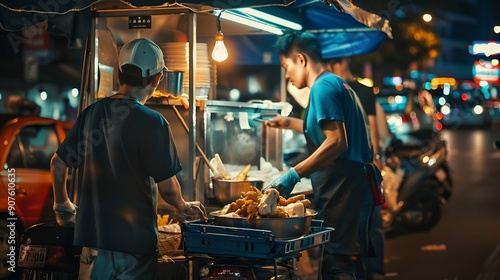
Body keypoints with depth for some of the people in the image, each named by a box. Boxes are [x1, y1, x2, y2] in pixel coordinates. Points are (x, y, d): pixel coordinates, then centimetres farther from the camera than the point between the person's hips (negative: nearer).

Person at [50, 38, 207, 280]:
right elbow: (166, 186, -13)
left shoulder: (91, 113, 1)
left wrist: (62, 206, 23)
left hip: (92, 235, 5)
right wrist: (185, 207, 8)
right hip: (135, 242, -5)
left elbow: (58, 164, 7)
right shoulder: (152, 123, -16)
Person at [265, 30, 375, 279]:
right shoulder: (337, 83, 18)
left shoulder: (323, 87, -12)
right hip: (351, 182, 10)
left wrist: (294, 174, -23)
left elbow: (337, 142, -22)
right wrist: (291, 123, 38)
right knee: (340, 258, 14)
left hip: (338, 186, -10)